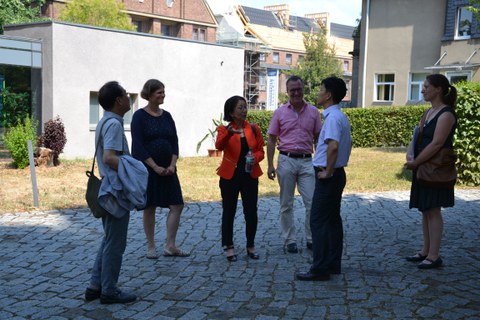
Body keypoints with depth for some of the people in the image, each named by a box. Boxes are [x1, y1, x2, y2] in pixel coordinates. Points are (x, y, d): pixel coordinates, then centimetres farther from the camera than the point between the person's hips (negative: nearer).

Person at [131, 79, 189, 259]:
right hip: (146, 169, -5)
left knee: (177, 205, -1)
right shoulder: (140, 116, -7)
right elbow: (138, 146, -13)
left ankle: (170, 246, 8)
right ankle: (151, 247, 15)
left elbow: (174, 142, 9)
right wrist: (155, 167, -17)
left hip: (167, 169, 5)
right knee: (149, 207, 3)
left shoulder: (167, 116, 9)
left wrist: (172, 165, -6)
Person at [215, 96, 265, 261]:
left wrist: (254, 158, -14)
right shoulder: (224, 129, -2)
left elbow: (260, 151, 9)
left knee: (251, 212, 3)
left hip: (250, 176, 2)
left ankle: (251, 246, 20)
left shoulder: (253, 129, 6)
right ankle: (229, 247, 17)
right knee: (229, 212, 6)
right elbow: (219, 145, -23)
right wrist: (229, 133, -43)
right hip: (230, 176, -2)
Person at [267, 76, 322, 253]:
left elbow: (318, 138, 10)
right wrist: (270, 165, -3)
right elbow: (271, 139, 4)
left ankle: (311, 239, 11)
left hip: (307, 161, 1)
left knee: (312, 202, -2)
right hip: (286, 160, 0)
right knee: (286, 204, 6)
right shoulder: (280, 112, 3)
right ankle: (290, 240, 16)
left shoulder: (313, 112, 5)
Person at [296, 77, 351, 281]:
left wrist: (328, 171, -22)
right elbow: (348, 143, 26)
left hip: (328, 177, -10)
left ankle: (320, 269, -2)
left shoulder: (332, 117, -18)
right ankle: (333, 264, 21)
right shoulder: (341, 117, 14)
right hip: (337, 174, 10)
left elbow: (333, 146, -32)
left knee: (319, 222, -6)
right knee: (333, 220, 14)